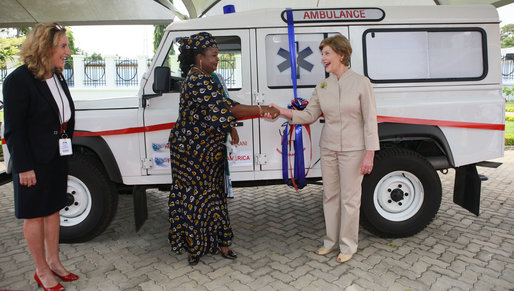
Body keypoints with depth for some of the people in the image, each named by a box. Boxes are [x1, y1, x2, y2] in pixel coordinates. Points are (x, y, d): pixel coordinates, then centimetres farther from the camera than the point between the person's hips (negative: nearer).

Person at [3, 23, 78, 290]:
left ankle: (53, 262, 32)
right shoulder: (18, 80, -16)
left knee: (53, 210, 17)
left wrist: (66, 147, 12)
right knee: (34, 215, 8)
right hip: (33, 162, -7)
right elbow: (13, 130, -16)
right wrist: (24, 167, -17)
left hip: (57, 158, 7)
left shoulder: (57, 77, 6)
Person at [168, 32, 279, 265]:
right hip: (192, 150, -9)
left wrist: (231, 128, 2)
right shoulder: (197, 82, -23)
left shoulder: (207, 78, 9)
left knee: (214, 193, 14)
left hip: (209, 149, 9)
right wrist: (263, 110, -28)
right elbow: (226, 107, -30)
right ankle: (193, 246, 23)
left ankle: (220, 242, 27)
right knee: (194, 196, 5)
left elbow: (219, 107, 16)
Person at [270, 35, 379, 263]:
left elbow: (370, 121, -9)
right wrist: (283, 112, -9)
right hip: (328, 148, 5)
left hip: (353, 150, -4)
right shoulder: (322, 87, 6)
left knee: (349, 197, 5)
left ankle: (348, 245, 22)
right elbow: (310, 115, 5)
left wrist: (369, 154, -13)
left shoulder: (361, 83, -8)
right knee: (330, 195, 12)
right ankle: (331, 240, 29)